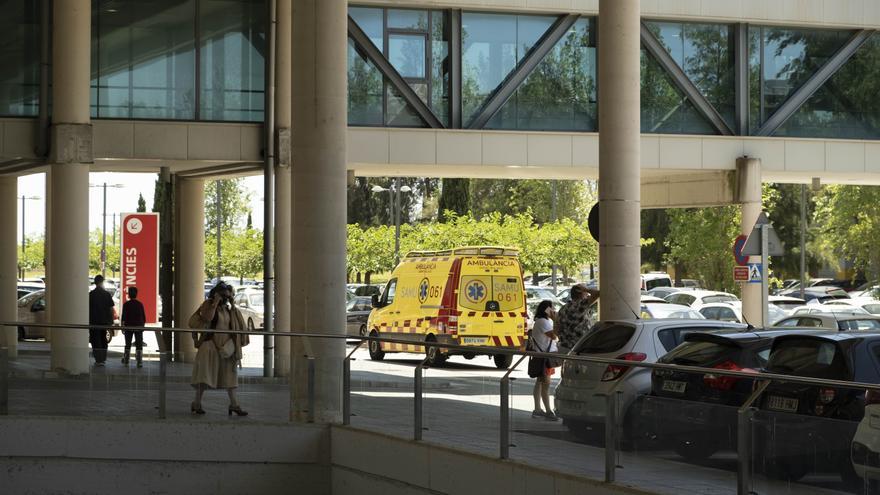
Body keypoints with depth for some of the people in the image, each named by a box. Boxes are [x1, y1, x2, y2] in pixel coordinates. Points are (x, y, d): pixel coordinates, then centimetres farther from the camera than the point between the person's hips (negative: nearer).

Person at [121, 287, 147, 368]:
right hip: (139, 326, 1)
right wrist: (143, 325, 16)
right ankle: (140, 362, -7)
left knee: (128, 345, 13)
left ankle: (126, 361, 19)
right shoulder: (140, 304, 1)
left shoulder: (126, 304, -4)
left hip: (128, 326, -1)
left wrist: (122, 326, -2)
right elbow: (144, 317, 6)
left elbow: (124, 316, -7)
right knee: (139, 345, 0)